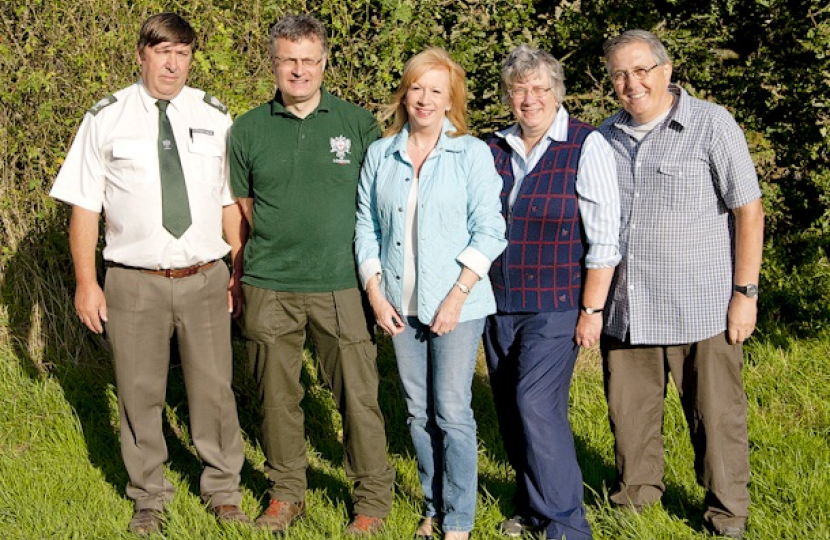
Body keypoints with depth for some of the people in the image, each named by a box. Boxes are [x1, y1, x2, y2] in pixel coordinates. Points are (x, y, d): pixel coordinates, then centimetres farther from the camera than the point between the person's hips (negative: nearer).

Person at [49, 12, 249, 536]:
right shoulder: (106, 118, 1)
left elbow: (232, 199, 7)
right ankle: (149, 498, 27)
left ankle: (224, 490, 27)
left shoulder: (214, 116, 6)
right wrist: (86, 281, -4)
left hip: (205, 277, 1)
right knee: (139, 394, 9)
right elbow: (85, 204, 0)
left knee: (214, 389, 8)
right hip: (134, 281, -1)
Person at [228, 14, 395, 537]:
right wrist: (240, 272, 10)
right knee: (278, 394, 10)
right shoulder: (249, 130, 6)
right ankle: (286, 491, 26)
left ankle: (374, 498, 15)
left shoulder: (358, 123, 3)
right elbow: (241, 207, 15)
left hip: (342, 284, -1)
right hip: (269, 288, 2)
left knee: (358, 394, 1)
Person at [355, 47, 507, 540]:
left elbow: (489, 232, -7)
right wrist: (375, 292, 0)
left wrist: (457, 296, -13)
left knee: (452, 413, -2)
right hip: (400, 305, 4)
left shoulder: (472, 154, -4)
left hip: (456, 305, -4)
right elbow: (367, 228, 10)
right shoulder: (380, 155, 7)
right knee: (418, 412, 11)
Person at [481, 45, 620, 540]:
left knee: (537, 406, -12)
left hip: (555, 307, -6)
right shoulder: (496, 149, 8)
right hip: (499, 304, 6)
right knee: (511, 408, 10)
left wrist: (592, 310, -13)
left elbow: (604, 238, -10)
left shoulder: (587, 147, -8)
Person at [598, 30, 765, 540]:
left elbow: (749, 211, -6)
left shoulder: (712, 124, -6)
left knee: (715, 412, 5)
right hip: (625, 307, 4)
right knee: (628, 408, 14)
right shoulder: (607, 136, 8)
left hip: (700, 307, -4)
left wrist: (746, 292, -10)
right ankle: (637, 491, 34)